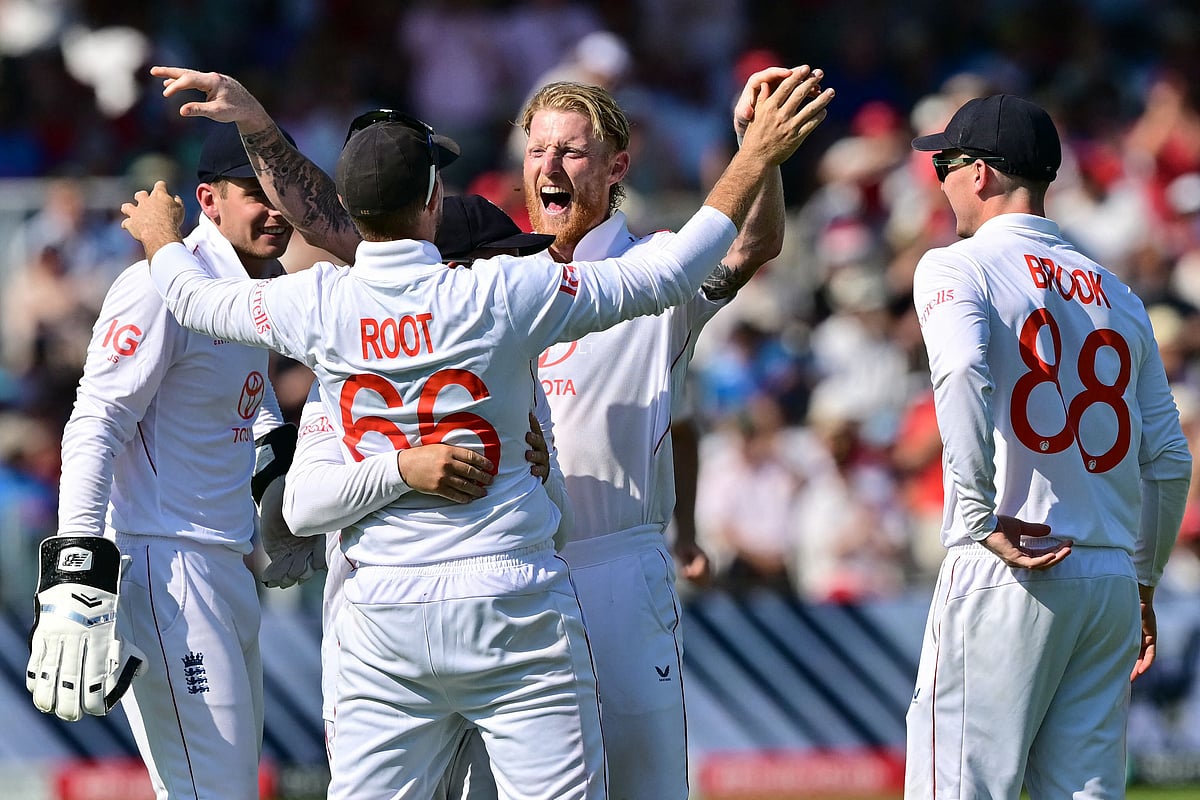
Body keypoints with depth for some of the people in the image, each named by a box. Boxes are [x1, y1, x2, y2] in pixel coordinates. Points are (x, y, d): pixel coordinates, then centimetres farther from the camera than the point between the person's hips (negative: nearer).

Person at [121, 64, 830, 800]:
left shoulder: (320, 305, -2)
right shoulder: (505, 295, -10)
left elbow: (193, 297, 17)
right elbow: (668, 276, -6)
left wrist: (160, 236, 40)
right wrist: (758, 157, 2)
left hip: (385, 620, 3)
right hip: (515, 612, -3)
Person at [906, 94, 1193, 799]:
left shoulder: (959, 269, 0)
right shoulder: (1118, 295, 17)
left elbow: (964, 376, -22)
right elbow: (1170, 459, 15)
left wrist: (982, 518, -18)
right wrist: (1143, 582, 24)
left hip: (1005, 581, -6)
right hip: (1111, 578, 6)